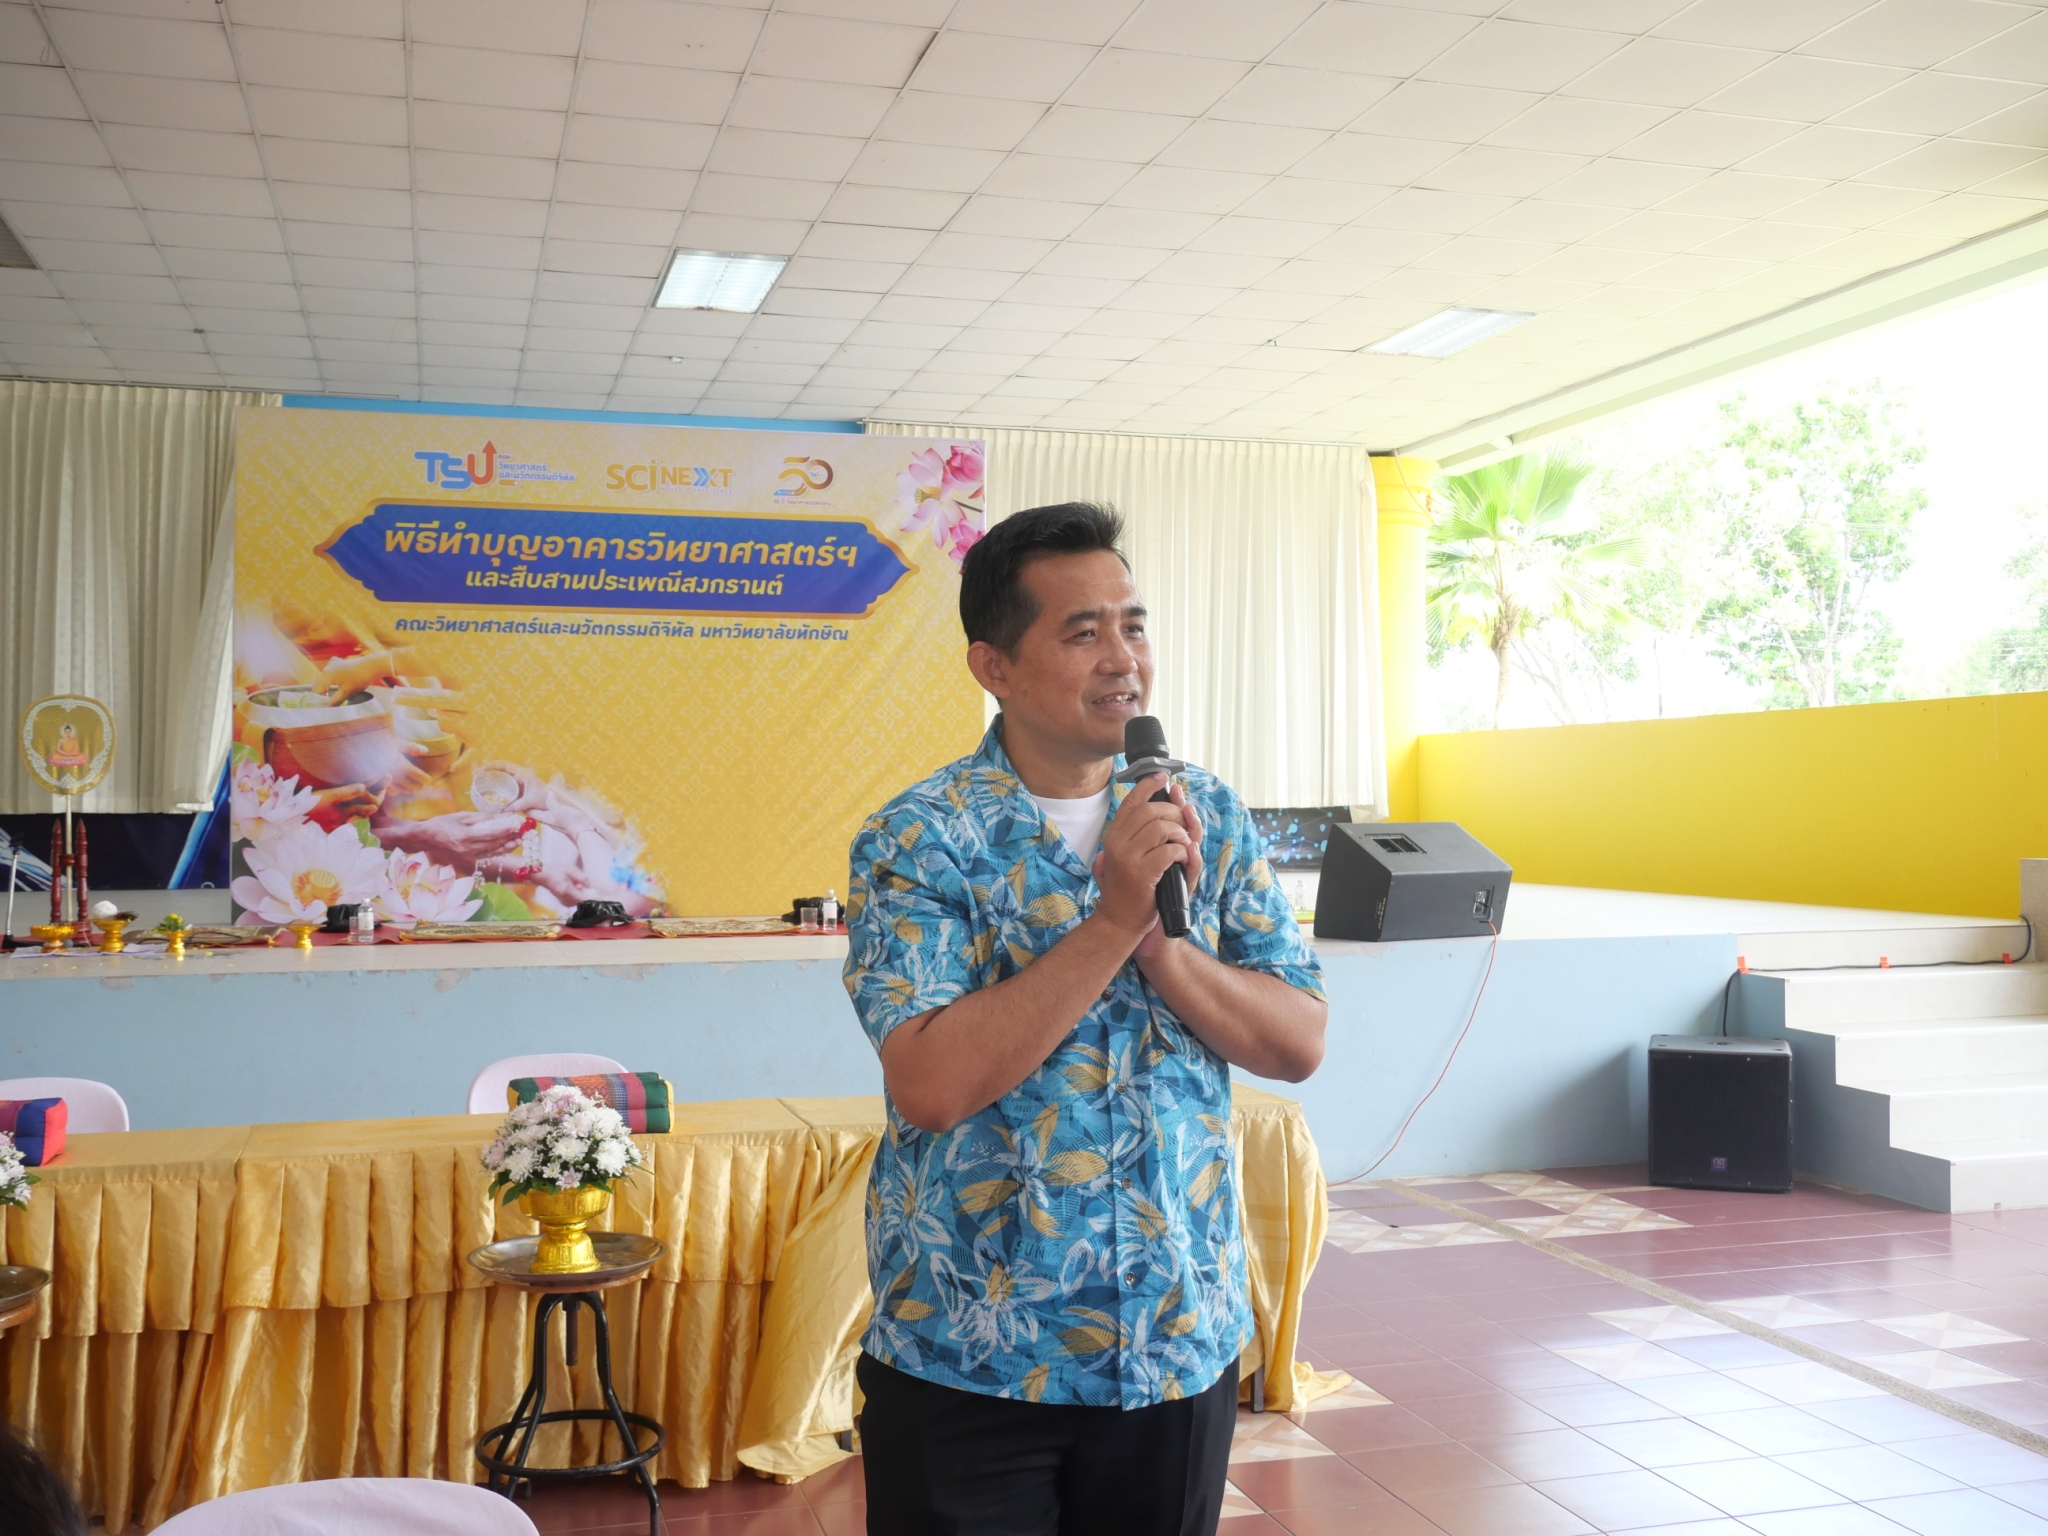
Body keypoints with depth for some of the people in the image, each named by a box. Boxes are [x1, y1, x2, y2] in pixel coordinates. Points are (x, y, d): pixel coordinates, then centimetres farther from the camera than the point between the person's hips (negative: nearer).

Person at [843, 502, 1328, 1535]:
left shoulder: (1207, 818, 1)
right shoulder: (915, 843, -12)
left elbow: (1298, 1045, -2)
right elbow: (929, 1087, -23)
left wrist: (1160, 943, -18)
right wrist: (1114, 920, -24)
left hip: (1182, 1342, 4)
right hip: (970, 1360, -3)